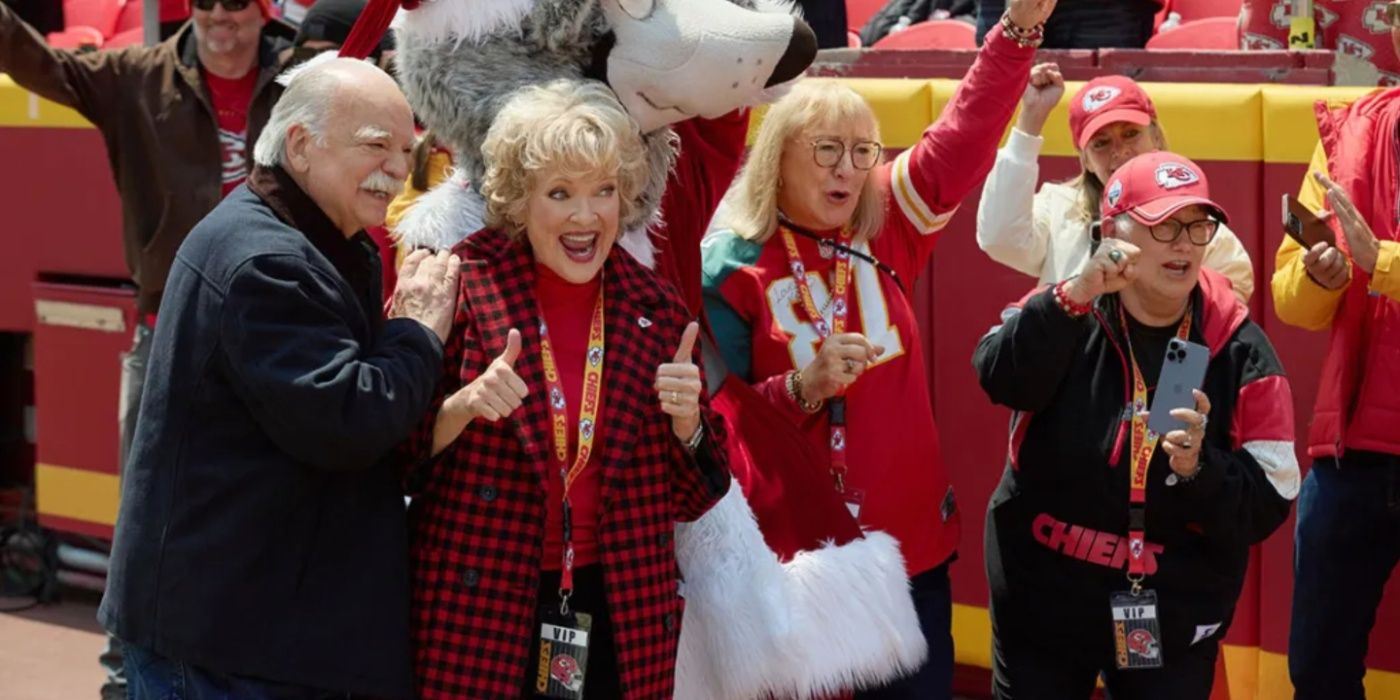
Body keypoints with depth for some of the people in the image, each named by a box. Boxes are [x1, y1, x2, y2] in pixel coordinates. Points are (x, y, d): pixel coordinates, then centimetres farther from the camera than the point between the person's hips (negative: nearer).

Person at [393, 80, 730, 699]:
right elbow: (393, 458, -3)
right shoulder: (461, 288, -6)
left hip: (622, 620, 3)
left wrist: (687, 422, -10)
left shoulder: (657, 311, 4)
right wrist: (461, 408, -21)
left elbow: (692, 498, 9)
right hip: (476, 618, -3)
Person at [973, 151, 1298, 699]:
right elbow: (1002, 381, -23)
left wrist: (1200, 468, -25)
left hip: (1174, 620, 0)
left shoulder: (1239, 350, -4)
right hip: (1044, 604, 0)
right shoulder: (1062, 311, -3)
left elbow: (1268, 504, -6)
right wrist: (1076, 297, -35)